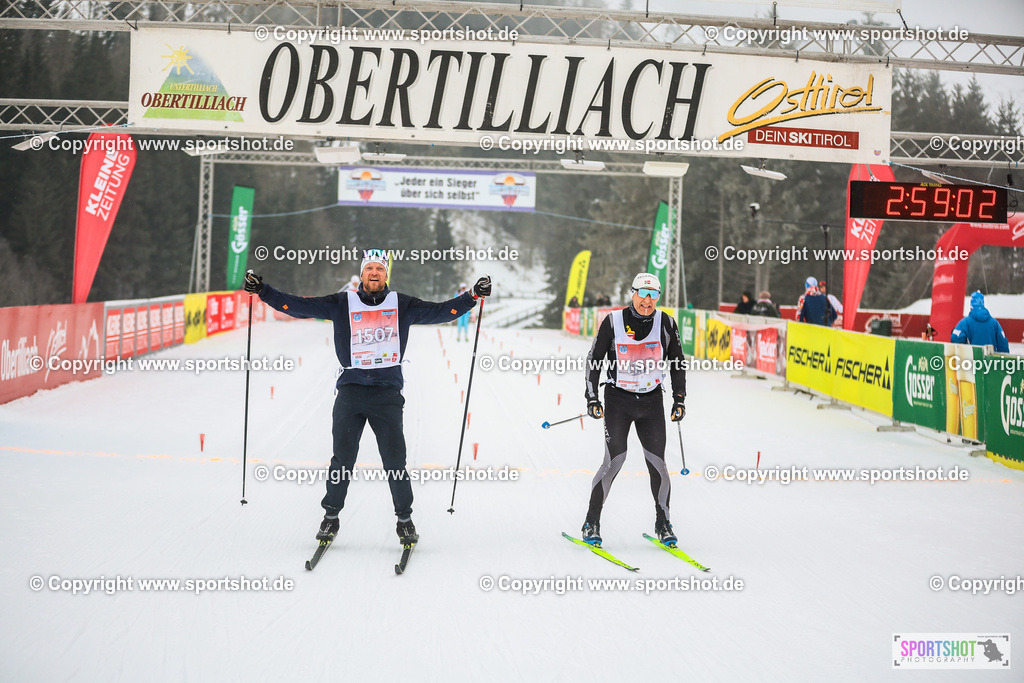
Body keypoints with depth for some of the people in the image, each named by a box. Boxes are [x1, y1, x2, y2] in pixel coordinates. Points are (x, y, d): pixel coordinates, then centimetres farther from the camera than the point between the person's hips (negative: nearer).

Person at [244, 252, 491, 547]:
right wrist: (263, 291, 1)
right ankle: (331, 516, 13)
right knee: (342, 458, -2)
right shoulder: (341, 304, 9)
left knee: (395, 460, -4)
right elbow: (300, 306, 8)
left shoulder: (402, 305, 11)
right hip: (350, 390, 0)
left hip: (387, 392, 0)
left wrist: (473, 296, 1)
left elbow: (441, 312, 10)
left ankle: (404, 518, 9)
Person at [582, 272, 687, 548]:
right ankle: (592, 523, 2)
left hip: (652, 401, 2)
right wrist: (592, 399, -3)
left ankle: (663, 524, 15)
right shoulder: (613, 322, -7)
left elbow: (677, 362, 10)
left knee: (657, 463, -2)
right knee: (614, 461, -11)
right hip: (618, 400, -2)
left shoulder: (666, 323, -1)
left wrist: (679, 399, 6)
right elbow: (594, 360, 1)